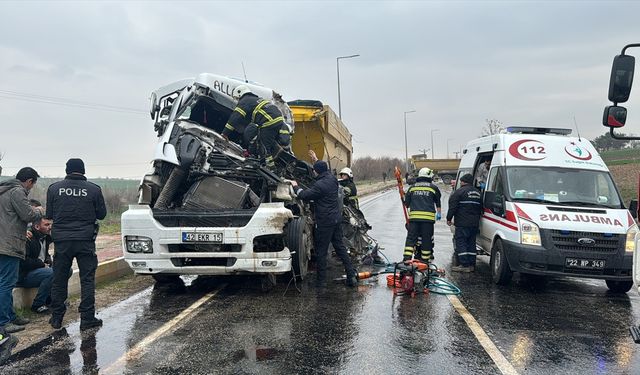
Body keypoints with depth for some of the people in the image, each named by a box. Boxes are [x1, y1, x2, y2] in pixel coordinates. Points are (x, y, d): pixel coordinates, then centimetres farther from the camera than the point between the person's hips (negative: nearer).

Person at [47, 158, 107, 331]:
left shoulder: (54, 188, 1)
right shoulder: (94, 189, -4)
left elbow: (49, 215, 7)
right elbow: (102, 214, 4)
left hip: (61, 240, 2)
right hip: (85, 240, -2)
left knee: (59, 279, 12)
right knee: (87, 279, 4)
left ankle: (56, 318, 19)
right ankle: (87, 318, 4)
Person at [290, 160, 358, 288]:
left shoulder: (320, 185, -20)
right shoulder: (332, 179, 4)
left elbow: (304, 195, -15)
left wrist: (296, 187, 4)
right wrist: (318, 161, 37)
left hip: (324, 222, -8)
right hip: (337, 218, 8)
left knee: (321, 251, 3)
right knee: (340, 247, 15)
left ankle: (321, 280, 11)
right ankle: (351, 275, 15)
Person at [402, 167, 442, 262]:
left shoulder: (412, 187, 12)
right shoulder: (433, 187, 7)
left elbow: (406, 203, 16)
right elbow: (438, 202, 16)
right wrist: (438, 213, 30)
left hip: (413, 216, 2)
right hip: (428, 216, -2)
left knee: (411, 237, 4)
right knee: (427, 239, 6)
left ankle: (406, 257, -7)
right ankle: (425, 259, 11)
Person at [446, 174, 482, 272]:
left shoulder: (460, 192, -8)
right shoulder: (478, 193, 17)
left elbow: (453, 207, -10)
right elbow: (480, 208, 21)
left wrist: (449, 219, -2)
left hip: (462, 223, -8)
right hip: (475, 223, 8)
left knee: (461, 243, -4)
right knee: (471, 243, 12)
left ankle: (464, 265, -9)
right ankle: (472, 265, 13)